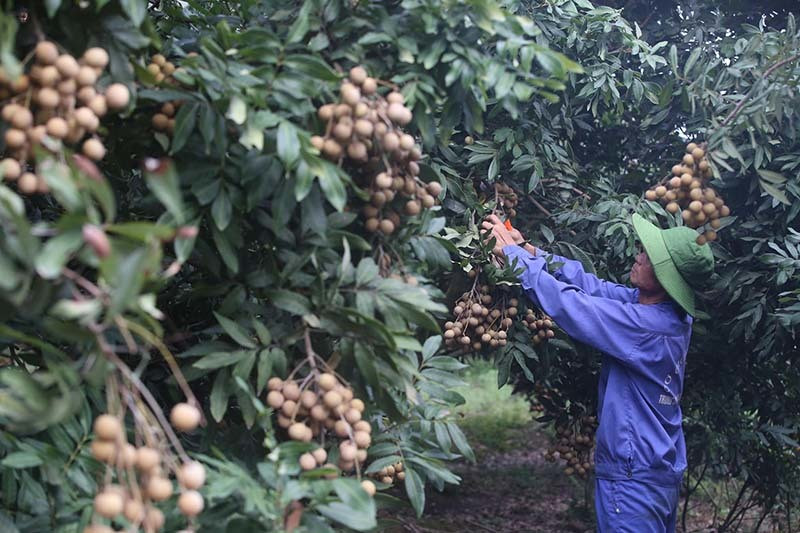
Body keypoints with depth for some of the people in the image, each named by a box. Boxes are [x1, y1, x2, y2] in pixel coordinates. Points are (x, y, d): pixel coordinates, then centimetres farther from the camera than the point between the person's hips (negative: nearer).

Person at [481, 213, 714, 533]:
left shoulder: (647, 326, -26)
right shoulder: (668, 313, 1)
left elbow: (567, 302, -24)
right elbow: (590, 285, 3)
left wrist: (513, 253, -14)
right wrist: (530, 249, -2)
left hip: (633, 478, -9)